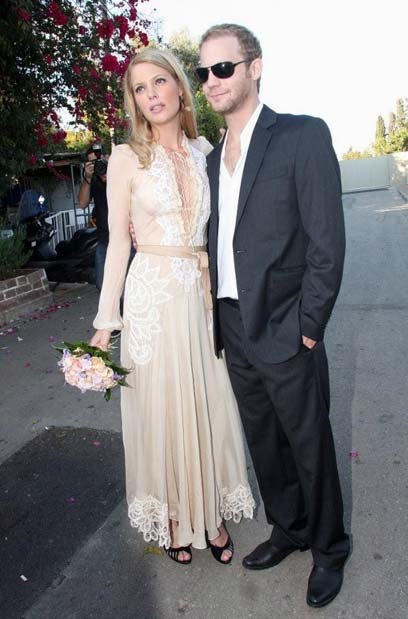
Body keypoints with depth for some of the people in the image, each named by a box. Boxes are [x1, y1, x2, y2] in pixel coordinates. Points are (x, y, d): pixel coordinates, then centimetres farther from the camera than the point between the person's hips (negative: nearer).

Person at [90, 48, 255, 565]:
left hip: (203, 296, 3)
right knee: (162, 411, 8)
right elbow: (118, 242, -2)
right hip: (153, 297, -3)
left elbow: (217, 229, 13)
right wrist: (105, 321, -5)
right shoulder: (126, 158, -1)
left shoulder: (205, 152, 9)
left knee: (209, 406, 12)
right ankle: (173, 517, 32)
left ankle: (211, 512, 34)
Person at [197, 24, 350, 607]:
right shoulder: (214, 158, 12)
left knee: (310, 444, 11)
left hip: (283, 333, -6)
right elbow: (217, 243, 12)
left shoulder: (304, 136, -8)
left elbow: (327, 244, -13)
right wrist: (218, 320, 6)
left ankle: (329, 547, 36)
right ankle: (288, 529, 43)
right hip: (233, 331, 6)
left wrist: (307, 329, -14)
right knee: (264, 442, 19)